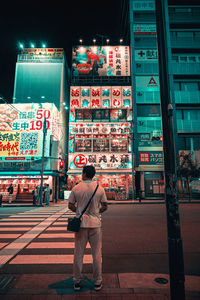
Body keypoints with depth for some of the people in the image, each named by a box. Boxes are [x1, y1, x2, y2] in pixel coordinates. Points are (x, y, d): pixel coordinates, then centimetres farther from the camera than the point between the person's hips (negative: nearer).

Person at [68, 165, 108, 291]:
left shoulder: (76, 188, -6)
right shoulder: (100, 188, -5)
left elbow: (70, 206, -2)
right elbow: (105, 206, -1)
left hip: (81, 223, 0)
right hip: (95, 223, 0)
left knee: (78, 254, 13)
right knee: (97, 254, 12)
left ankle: (77, 282, 26)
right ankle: (98, 282, 23)